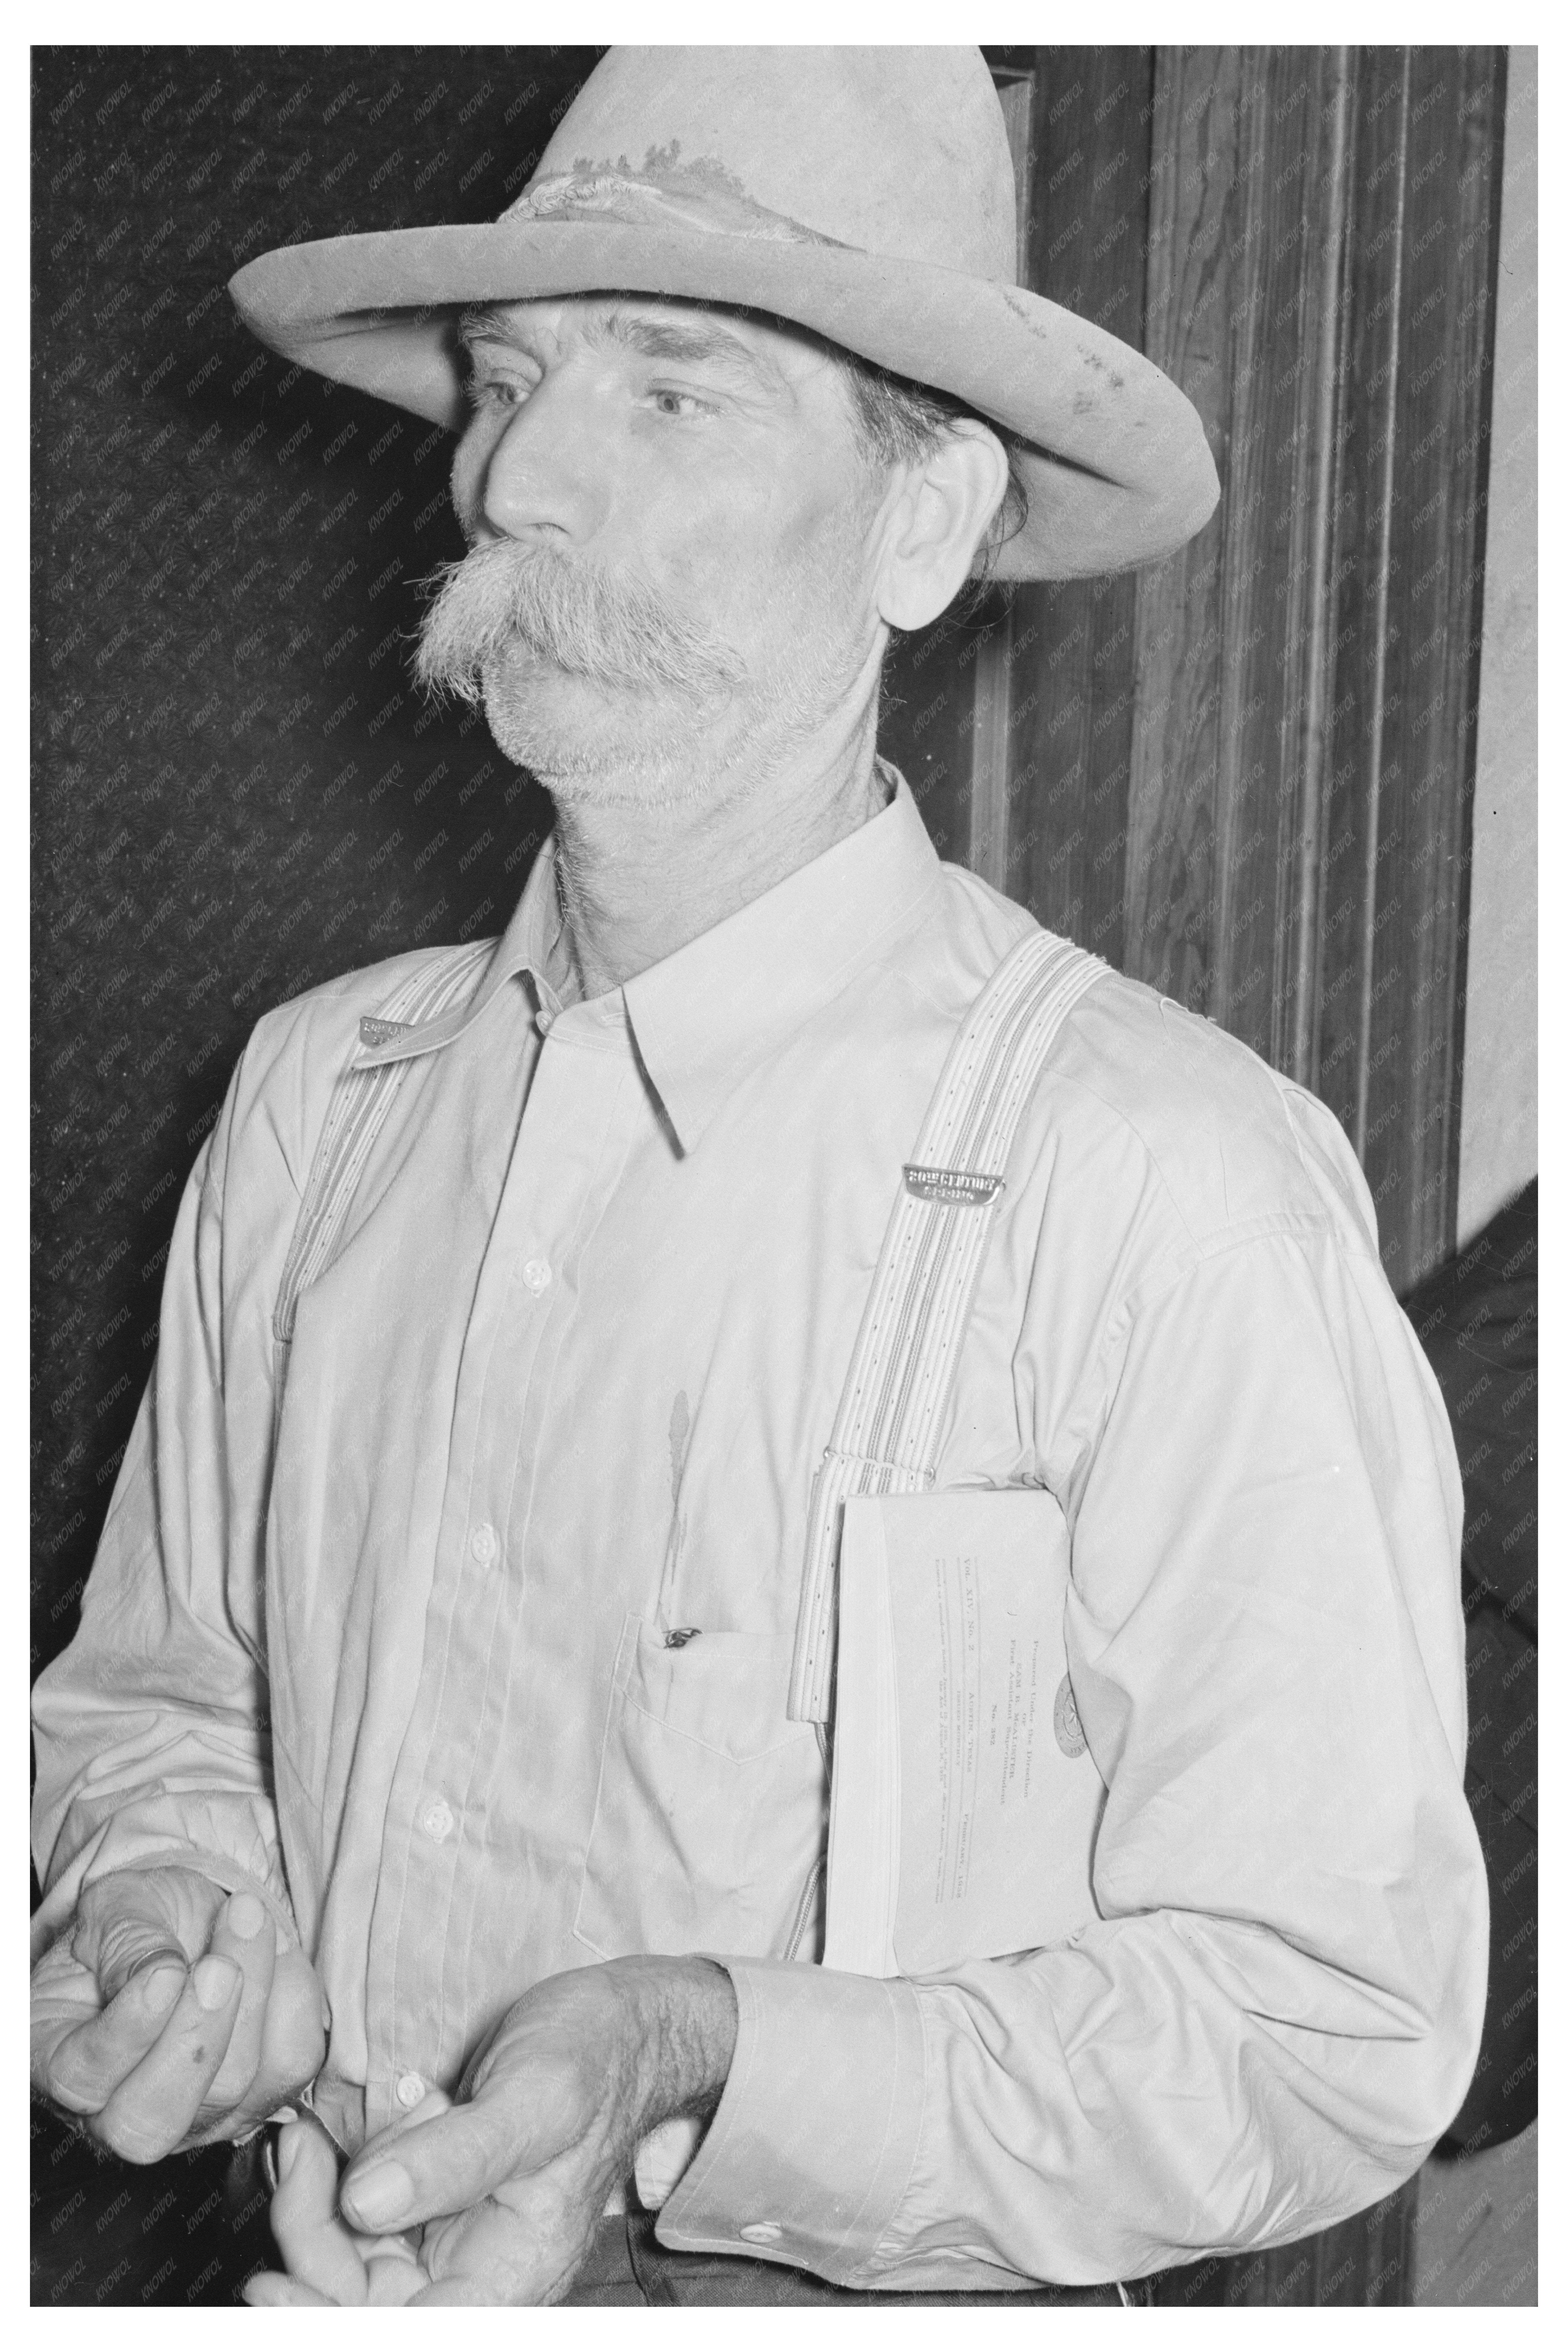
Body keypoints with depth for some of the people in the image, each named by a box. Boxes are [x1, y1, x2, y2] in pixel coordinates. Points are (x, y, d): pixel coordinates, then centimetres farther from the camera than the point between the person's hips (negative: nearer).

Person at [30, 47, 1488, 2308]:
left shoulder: (1168, 1189, -17)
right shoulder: (316, 1098, 1)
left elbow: (1328, 2030, -15)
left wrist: (694, 2067, -25)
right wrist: (160, 1915, -7)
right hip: (325, 2290, 5)